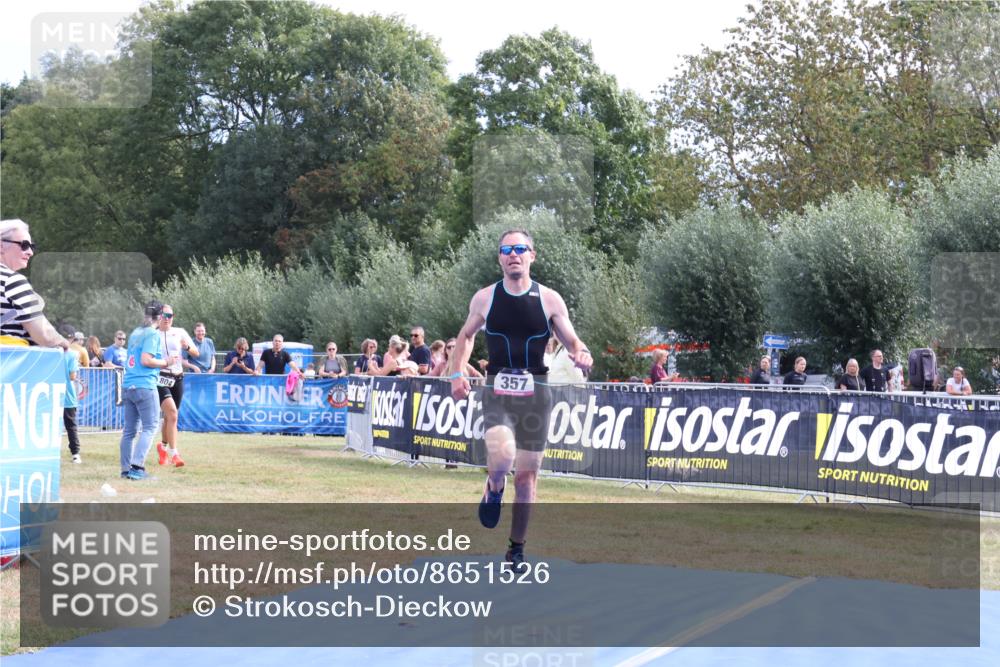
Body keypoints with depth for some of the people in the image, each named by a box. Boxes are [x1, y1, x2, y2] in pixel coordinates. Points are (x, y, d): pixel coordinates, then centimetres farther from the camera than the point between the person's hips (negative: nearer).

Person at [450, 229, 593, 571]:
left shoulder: (549, 299, -1)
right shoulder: (484, 298, 2)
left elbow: (572, 341, 5)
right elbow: (466, 335, 18)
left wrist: (582, 355, -19)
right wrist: (457, 373, 5)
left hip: (534, 394, 1)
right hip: (497, 392, -1)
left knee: (527, 475, 6)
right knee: (501, 456, -28)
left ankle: (517, 548, 23)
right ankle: (494, 488, 8)